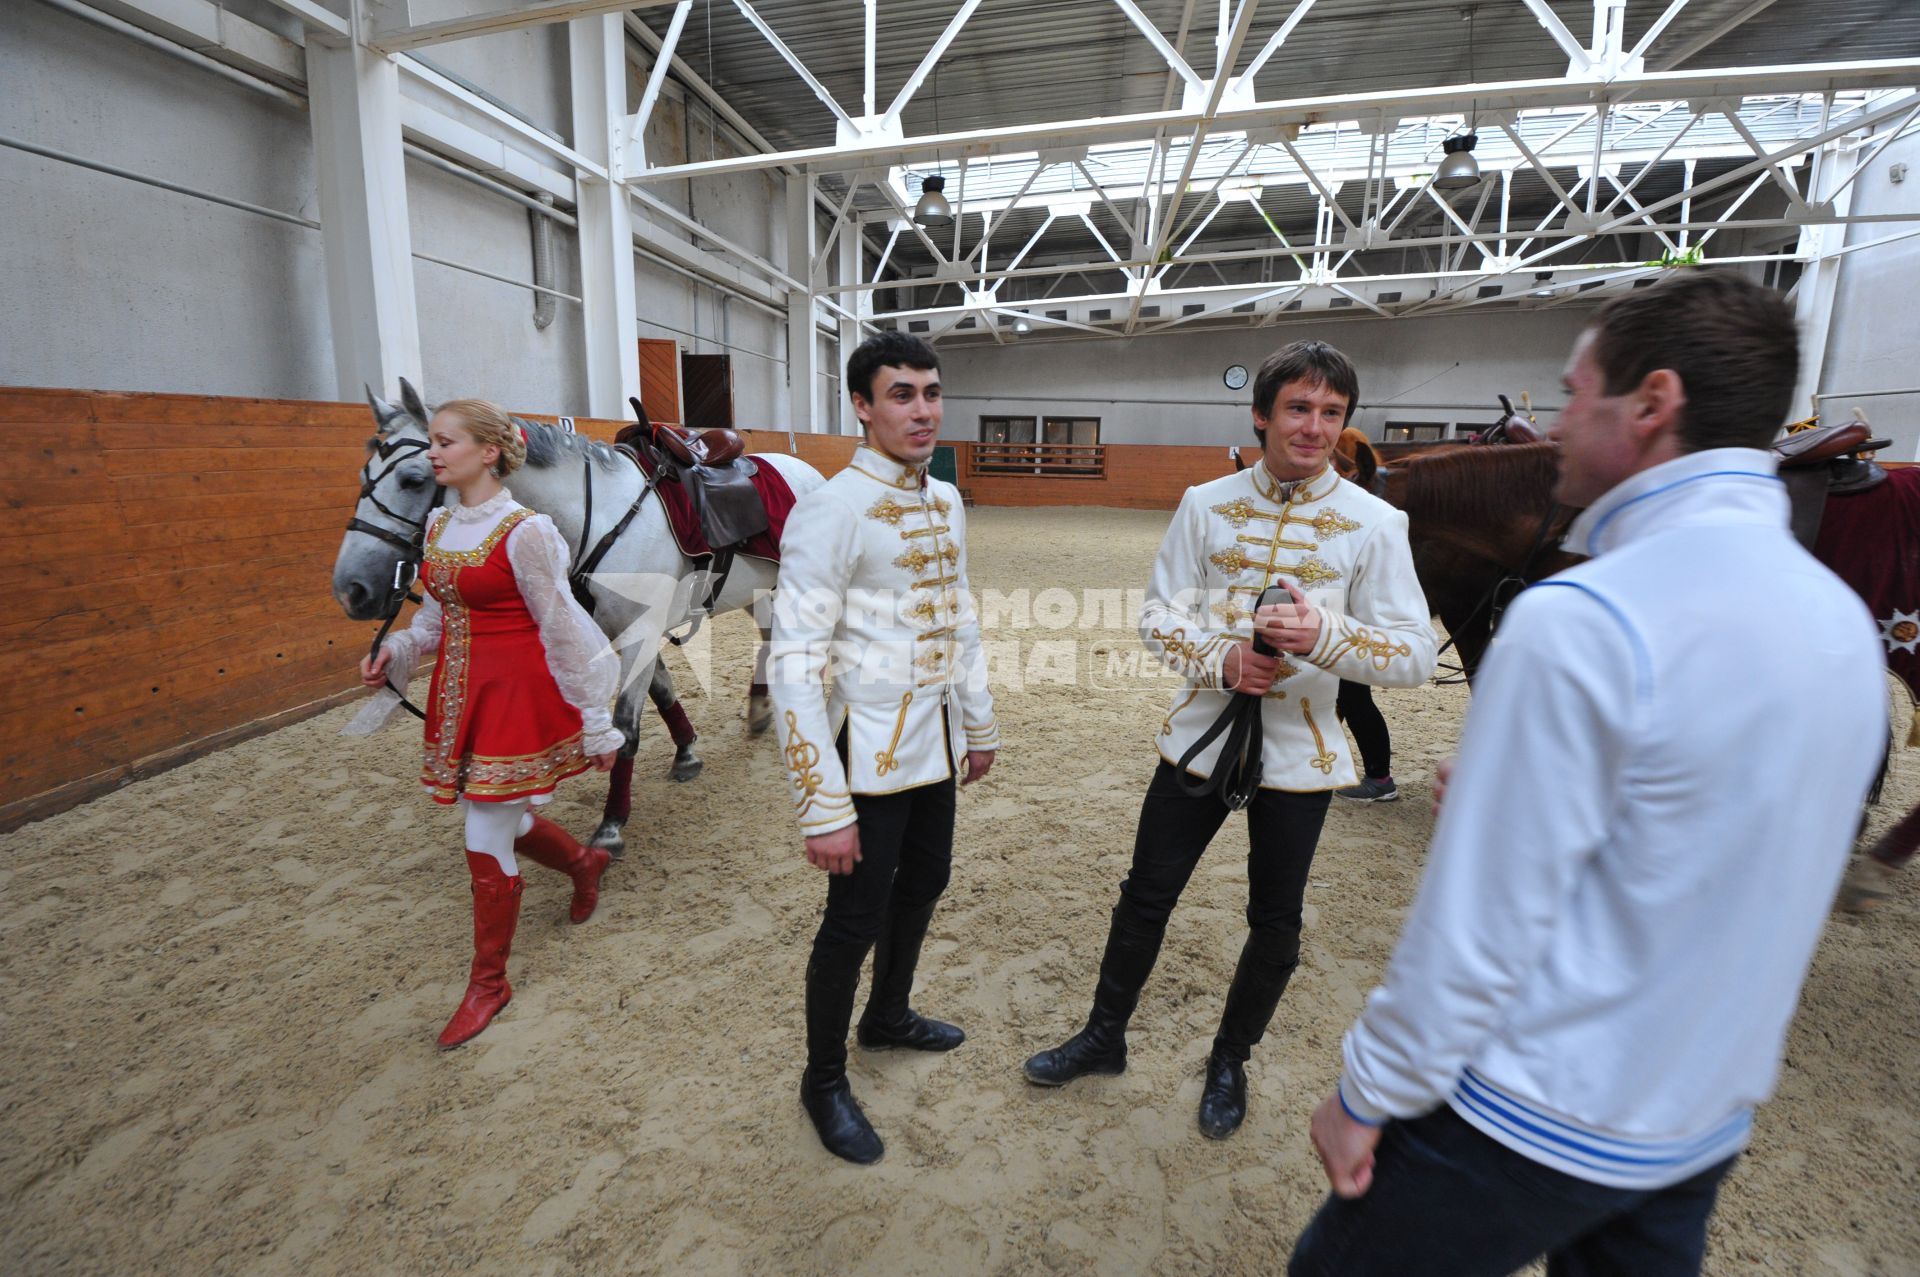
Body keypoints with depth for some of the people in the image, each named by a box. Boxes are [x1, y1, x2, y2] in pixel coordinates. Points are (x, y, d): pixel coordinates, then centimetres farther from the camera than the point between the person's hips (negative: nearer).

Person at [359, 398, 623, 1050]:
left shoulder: (523, 532, -16)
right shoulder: (439, 525, 7)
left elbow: (564, 632, -13)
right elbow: (437, 613, 17)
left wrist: (596, 725, -10)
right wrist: (397, 652, -4)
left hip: (515, 695, -7)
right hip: (458, 692, 8)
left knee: (487, 842, 1)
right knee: (498, 819, 19)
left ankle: (488, 982, 22)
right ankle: (584, 862, 48)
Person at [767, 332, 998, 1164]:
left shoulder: (947, 502, 7)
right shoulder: (830, 512, -18)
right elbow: (795, 663, -21)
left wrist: (979, 726, 17)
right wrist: (824, 808, -22)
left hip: (935, 745, 8)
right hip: (869, 753, -8)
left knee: (924, 884, 22)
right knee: (855, 920, 6)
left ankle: (888, 1016, 49)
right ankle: (824, 1082, 32)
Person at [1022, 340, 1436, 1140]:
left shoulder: (1374, 525, -6)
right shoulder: (1207, 504, -1)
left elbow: (1415, 654, -10)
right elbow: (1160, 612, -2)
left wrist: (1324, 636, -29)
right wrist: (1221, 659, -21)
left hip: (1298, 753, -1)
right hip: (1202, 735, 1)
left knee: (1274, 924, 14)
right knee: (1146, 896, 13)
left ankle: (1229, 1064, 40)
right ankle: (1104, 1036, 36)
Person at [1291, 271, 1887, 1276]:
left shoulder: (1580, 620, -26)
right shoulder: (1843, 619, 0)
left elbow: (1481, 923, -24)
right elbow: (1715, 842, 11)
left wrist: (1366, 1096, -12)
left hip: (1537, 1122, -7)